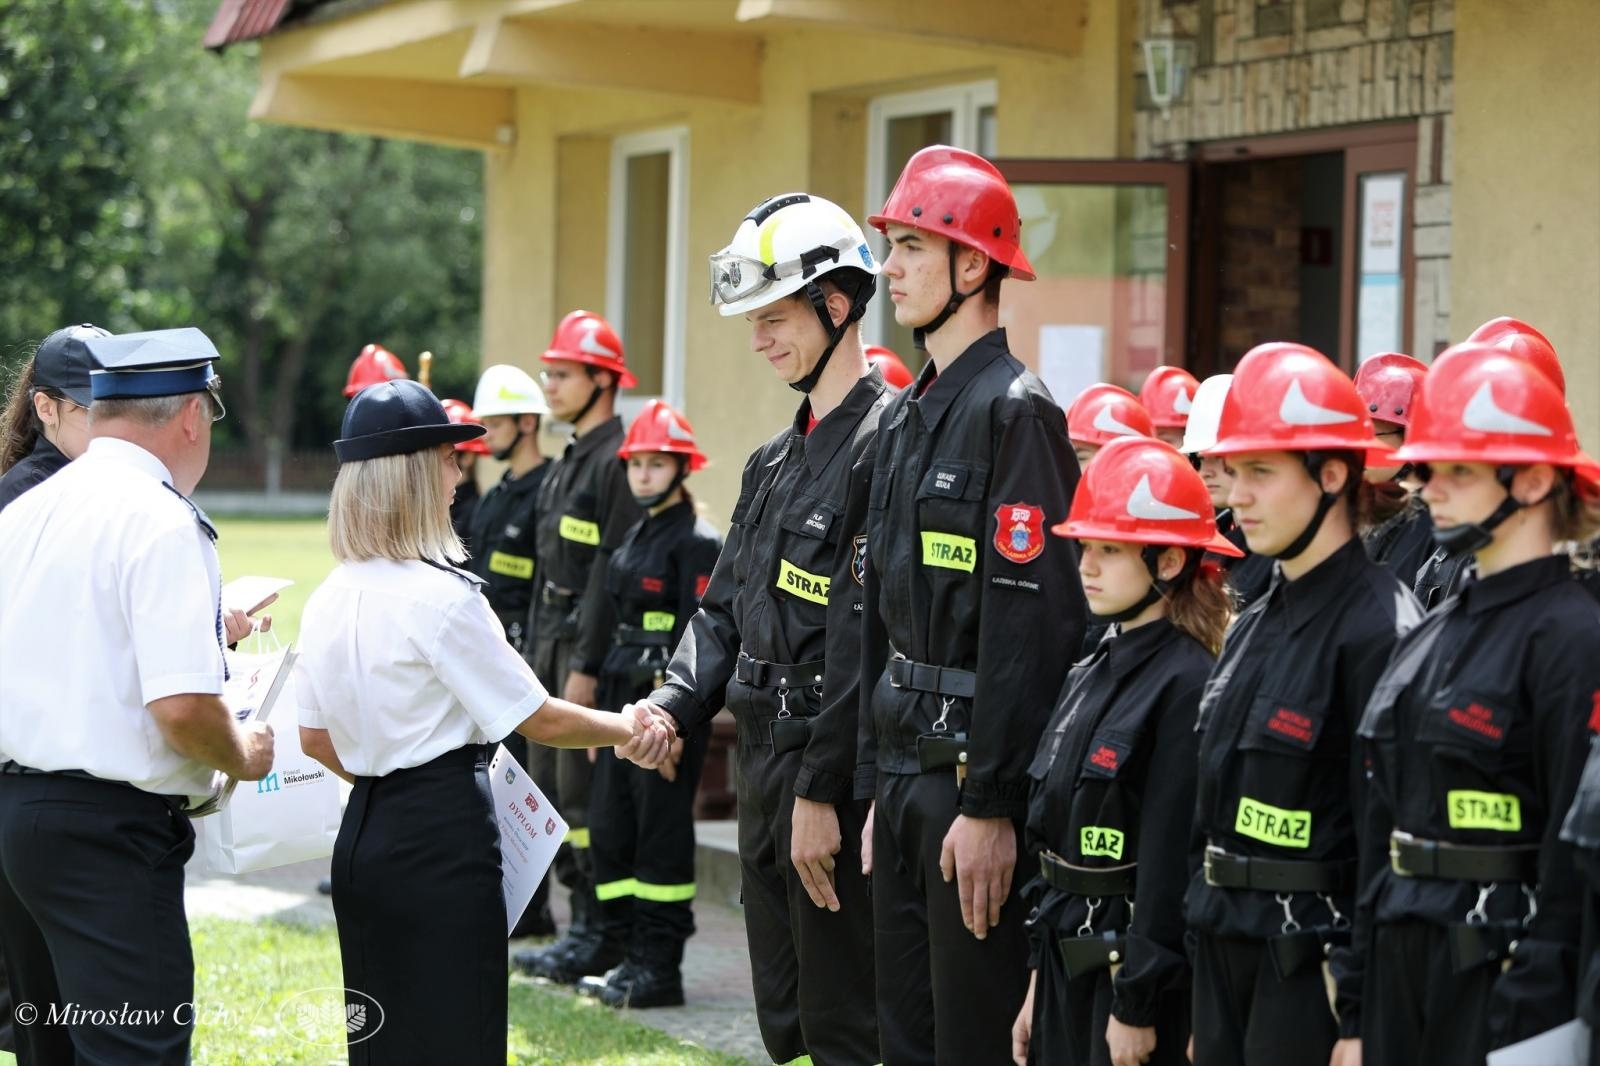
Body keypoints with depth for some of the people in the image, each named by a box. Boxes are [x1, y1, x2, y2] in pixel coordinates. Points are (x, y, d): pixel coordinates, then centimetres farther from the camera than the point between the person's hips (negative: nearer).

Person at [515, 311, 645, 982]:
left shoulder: (618, 459, -14)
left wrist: (587, 665, -21)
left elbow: (613, 571, -19)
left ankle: (601, 937, -2)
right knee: (552, 787, 12)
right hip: (555, 639, 10)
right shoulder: (568, 462, 17)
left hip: (595, 645, -10)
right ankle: (585, 921, 19)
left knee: (584, 789, -8)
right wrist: (538, 653, 17)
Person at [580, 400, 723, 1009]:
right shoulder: (636, 537, 16)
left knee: (661, 832, -4)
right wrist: (604, 714, 17)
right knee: (609, 827, 9)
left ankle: (660, 970, 2)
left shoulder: (698, 542, -9)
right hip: (625, 700, 9)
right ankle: (633, 957, 17)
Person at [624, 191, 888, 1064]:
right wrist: (673, 707, -1)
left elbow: (861, 640, -20)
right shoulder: (773, 461, 15)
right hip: (762, 764, 9)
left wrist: (821, 792, -21)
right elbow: (725, 609, 17)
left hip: (835, 783, -9)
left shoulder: (882, 444, -15)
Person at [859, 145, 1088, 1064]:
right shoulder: (908, 415, 14)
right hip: (909, 766, 9)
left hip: (974, 775, -9)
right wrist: (882, 783, 16)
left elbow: (1030, 622, -20)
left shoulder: (1013, 411, -14)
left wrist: (989, 804, -22)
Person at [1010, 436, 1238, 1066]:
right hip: (1070, 966, 8)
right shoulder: (1095, 671, 11)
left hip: (1137, 965, -8)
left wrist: (1137, 1006, -17)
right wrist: (1039, 983, 15)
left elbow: (1171, 861, -18)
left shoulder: (1185, 687, -15)